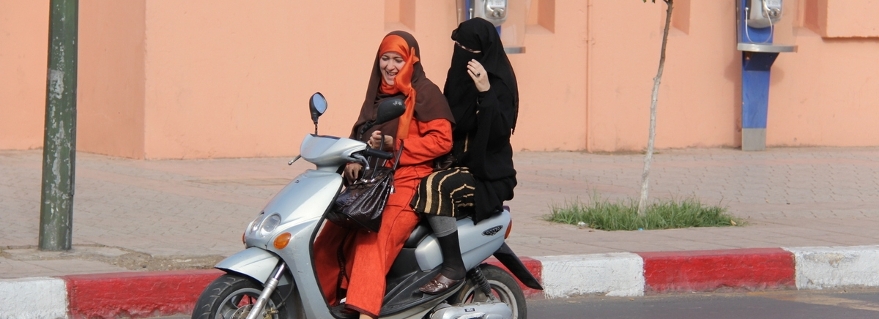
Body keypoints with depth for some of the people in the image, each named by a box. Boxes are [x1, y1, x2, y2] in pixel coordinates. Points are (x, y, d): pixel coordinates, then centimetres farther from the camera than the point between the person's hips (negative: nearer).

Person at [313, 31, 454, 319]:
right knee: (332, 236, -5)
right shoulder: (379, 93, 21)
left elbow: (442, 140, -9)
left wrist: (395, 144, -17)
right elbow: (361, 133, 23)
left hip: (408, 180, -8)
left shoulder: (425, 93, -2)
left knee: (375, 239, -28)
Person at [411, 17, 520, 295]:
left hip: (487, 175, -9)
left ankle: (453, 268, -27)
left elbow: (500, 131, -23)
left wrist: (485, 92, -34)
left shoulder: (498, 82, -10)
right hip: (458, 164, 9)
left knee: (436, 188, -33)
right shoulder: (460, 76, 13)